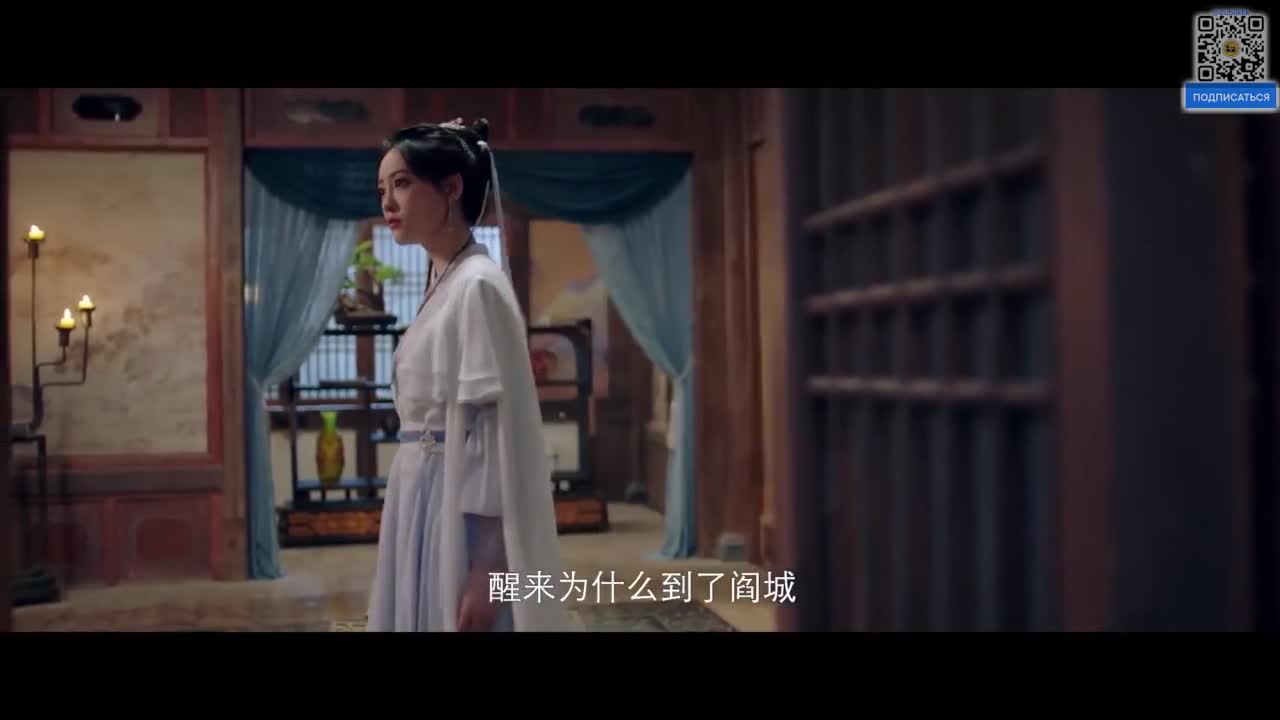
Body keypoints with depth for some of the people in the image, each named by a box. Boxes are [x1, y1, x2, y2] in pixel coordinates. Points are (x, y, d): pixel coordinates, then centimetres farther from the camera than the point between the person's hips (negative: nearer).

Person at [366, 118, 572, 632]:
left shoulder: (477, 286, -15)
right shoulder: (442, 285, 12)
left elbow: (497, 436, -20)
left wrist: (485, 570, -22)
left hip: (461, 513, -9)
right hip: (426, 507, 9)